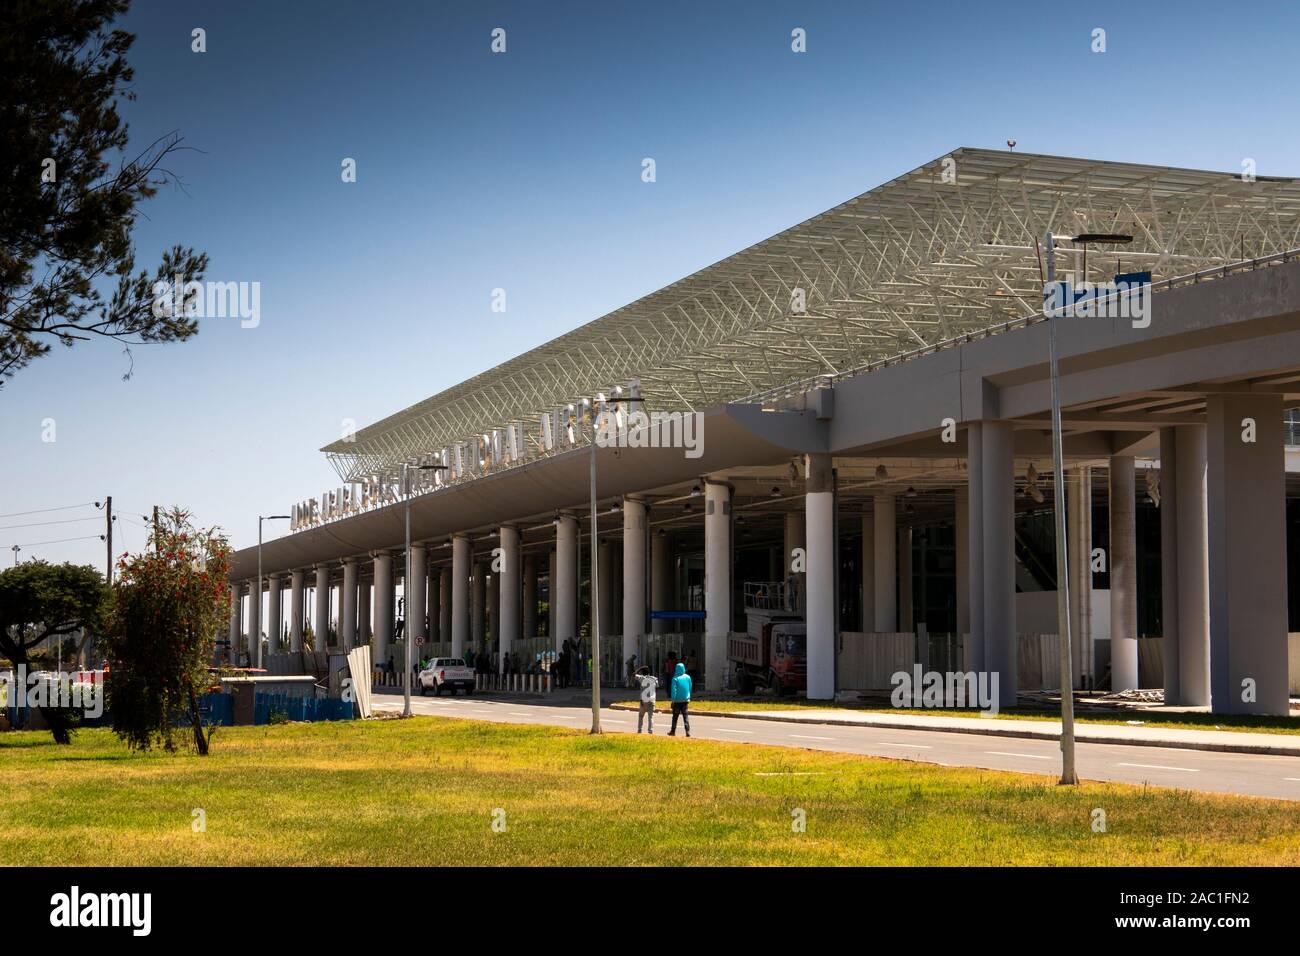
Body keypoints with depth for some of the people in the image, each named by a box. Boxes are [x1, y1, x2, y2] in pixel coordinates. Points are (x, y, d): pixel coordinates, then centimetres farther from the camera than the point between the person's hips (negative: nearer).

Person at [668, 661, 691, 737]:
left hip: (677, 700, -3)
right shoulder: (688, 677, 1)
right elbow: (690, 688, 9)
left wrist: (673, 700, -8)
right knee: (685, 715, 5)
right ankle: (687, 731, -8)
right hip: (685, 700, 3)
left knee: (675, 716, 8)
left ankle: (673, 731, 17)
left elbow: (674, 690, -13)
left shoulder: (675, 678, -12)